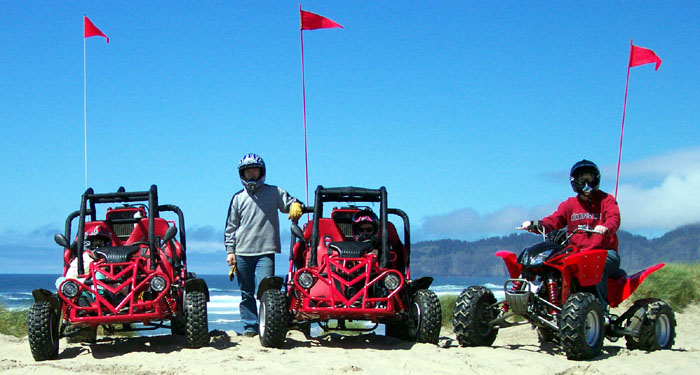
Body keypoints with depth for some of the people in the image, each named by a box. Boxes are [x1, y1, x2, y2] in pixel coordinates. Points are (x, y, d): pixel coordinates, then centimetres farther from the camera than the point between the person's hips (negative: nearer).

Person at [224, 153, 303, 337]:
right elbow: (231, 227, 14)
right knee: (246, 293, 6)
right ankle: (249, 326, 13)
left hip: (265, 252, -3)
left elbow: (290, 203, 16)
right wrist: (230, 250, 6)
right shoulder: (238, 198, 13)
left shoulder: (274, 192, 8)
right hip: (242, 253, 3)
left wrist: (295, 206, -9)